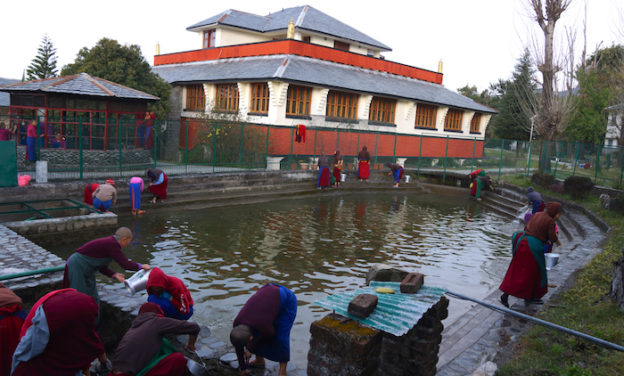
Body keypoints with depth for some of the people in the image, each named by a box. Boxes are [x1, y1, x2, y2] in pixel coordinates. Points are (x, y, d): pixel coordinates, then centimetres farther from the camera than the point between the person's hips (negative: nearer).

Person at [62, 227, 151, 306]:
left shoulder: (110, 243, 7)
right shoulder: (112, 245, -23)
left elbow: (103, 268, 10)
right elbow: (125, 264, -26)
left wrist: (114, 275, -5)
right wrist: (141, 266, -12)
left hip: (86, 272, 10)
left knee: (93, 300, 11)